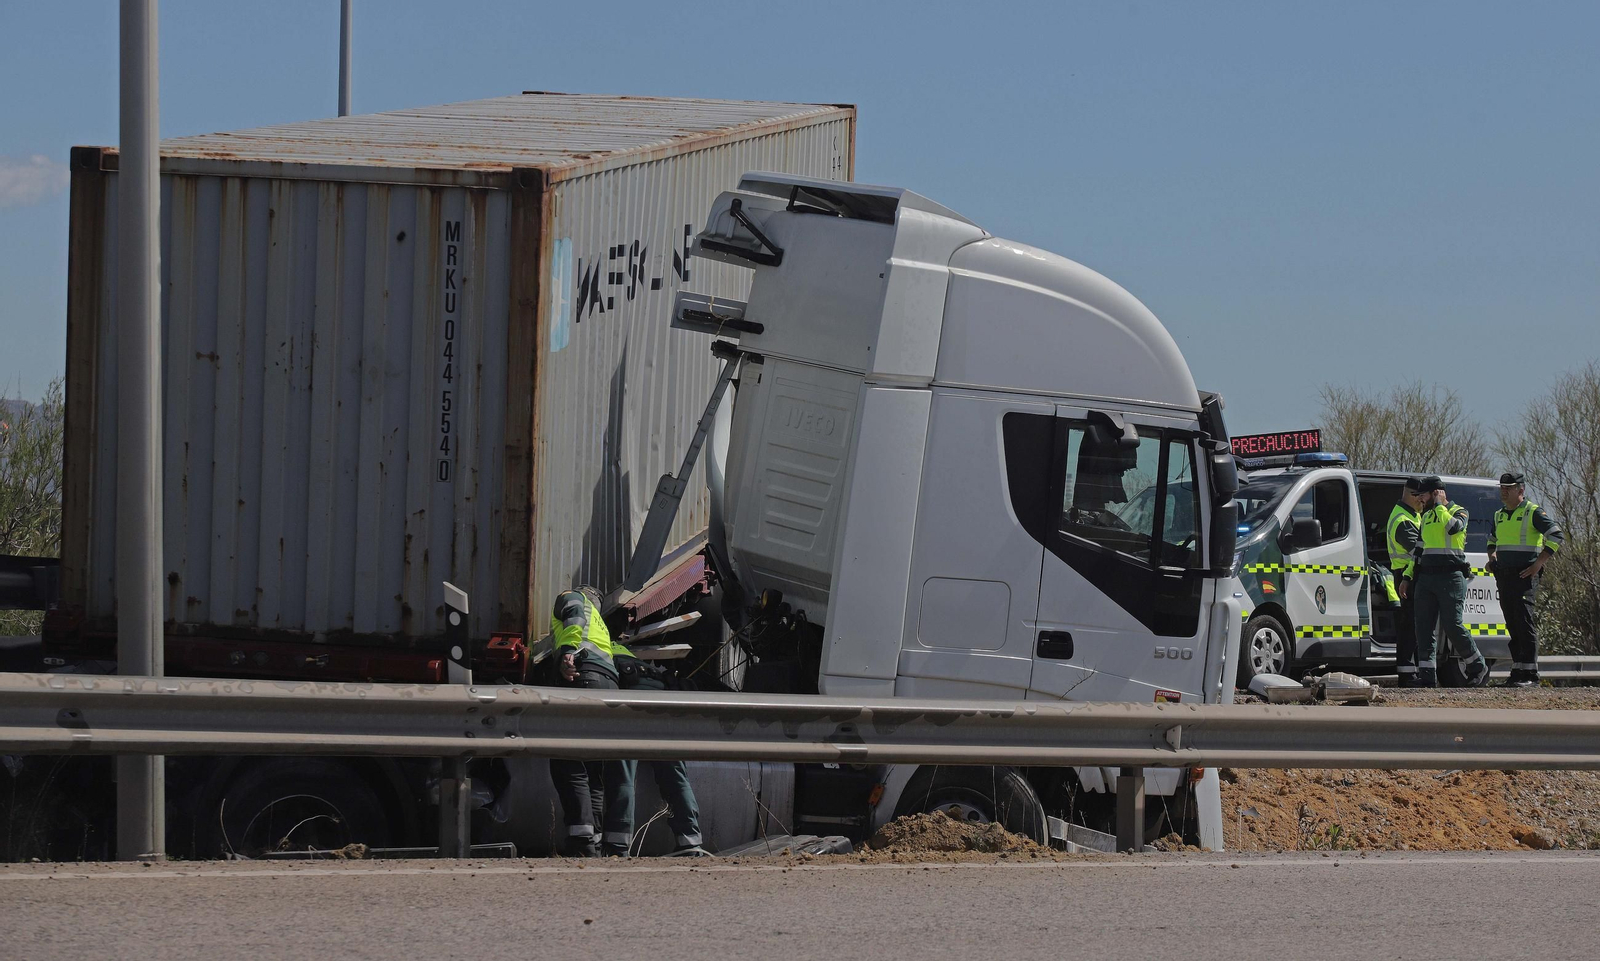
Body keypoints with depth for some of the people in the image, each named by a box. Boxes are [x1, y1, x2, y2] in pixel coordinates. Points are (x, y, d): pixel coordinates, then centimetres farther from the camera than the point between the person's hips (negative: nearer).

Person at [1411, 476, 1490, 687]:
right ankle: (1427, 675, -3)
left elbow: (1454, 527, -23)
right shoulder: (1426, 517, 21)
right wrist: (1414, 577, 20)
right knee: (1423, 627, -3)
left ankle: (1479, 668, 4)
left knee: (1452, 626, -12)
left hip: (1451, 577, -7)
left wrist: (1439, 506, -11)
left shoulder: (1459, 512, 1)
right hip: (1426, 577, 7)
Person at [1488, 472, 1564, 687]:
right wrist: (1492, 555, 15)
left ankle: (1529, 673, -14)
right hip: (1503, 576, 7)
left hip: (1524, 575, -7)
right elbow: (1492, 539, 36)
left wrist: (1539, 563, -15)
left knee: (1524, 623, -12)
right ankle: (1517, 671, 11)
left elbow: (1555, 536, -10)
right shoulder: (1499, 515, 18)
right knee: (1512, 625, 7)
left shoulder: (1533, 512, -5)